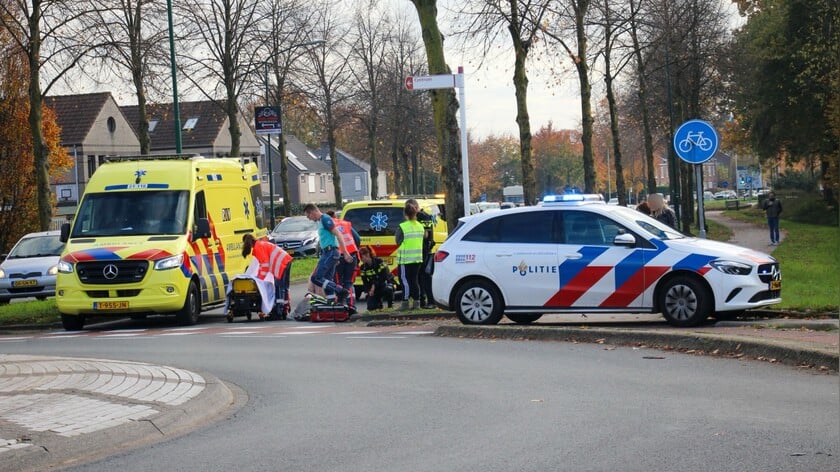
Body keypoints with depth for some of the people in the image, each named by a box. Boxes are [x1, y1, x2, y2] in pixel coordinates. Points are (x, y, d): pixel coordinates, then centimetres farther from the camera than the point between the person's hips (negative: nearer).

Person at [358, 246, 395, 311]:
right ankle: (379, 301, 19)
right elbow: (365, 282, 2)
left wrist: (374, 285, -27)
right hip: (374, 289, 4)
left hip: (385, 283, -4)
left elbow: (385, 276, -22)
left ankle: (391, 304, -14)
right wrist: (369, 290, -17)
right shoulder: (363, 267, -1)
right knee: (371, 307, -16)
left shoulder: (379, 262, -17)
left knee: (387, 289, -42)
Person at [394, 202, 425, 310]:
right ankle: (416, 301, 12)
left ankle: (405, 303, -2)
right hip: (418, 257, 6)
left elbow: (398, 241, -9)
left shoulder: (402, 227, -14)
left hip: (406, 258, -6)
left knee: (405, 280, -1)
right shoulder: (420, 226, 6)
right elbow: (421, 240, 12)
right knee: (414, 280, 13)